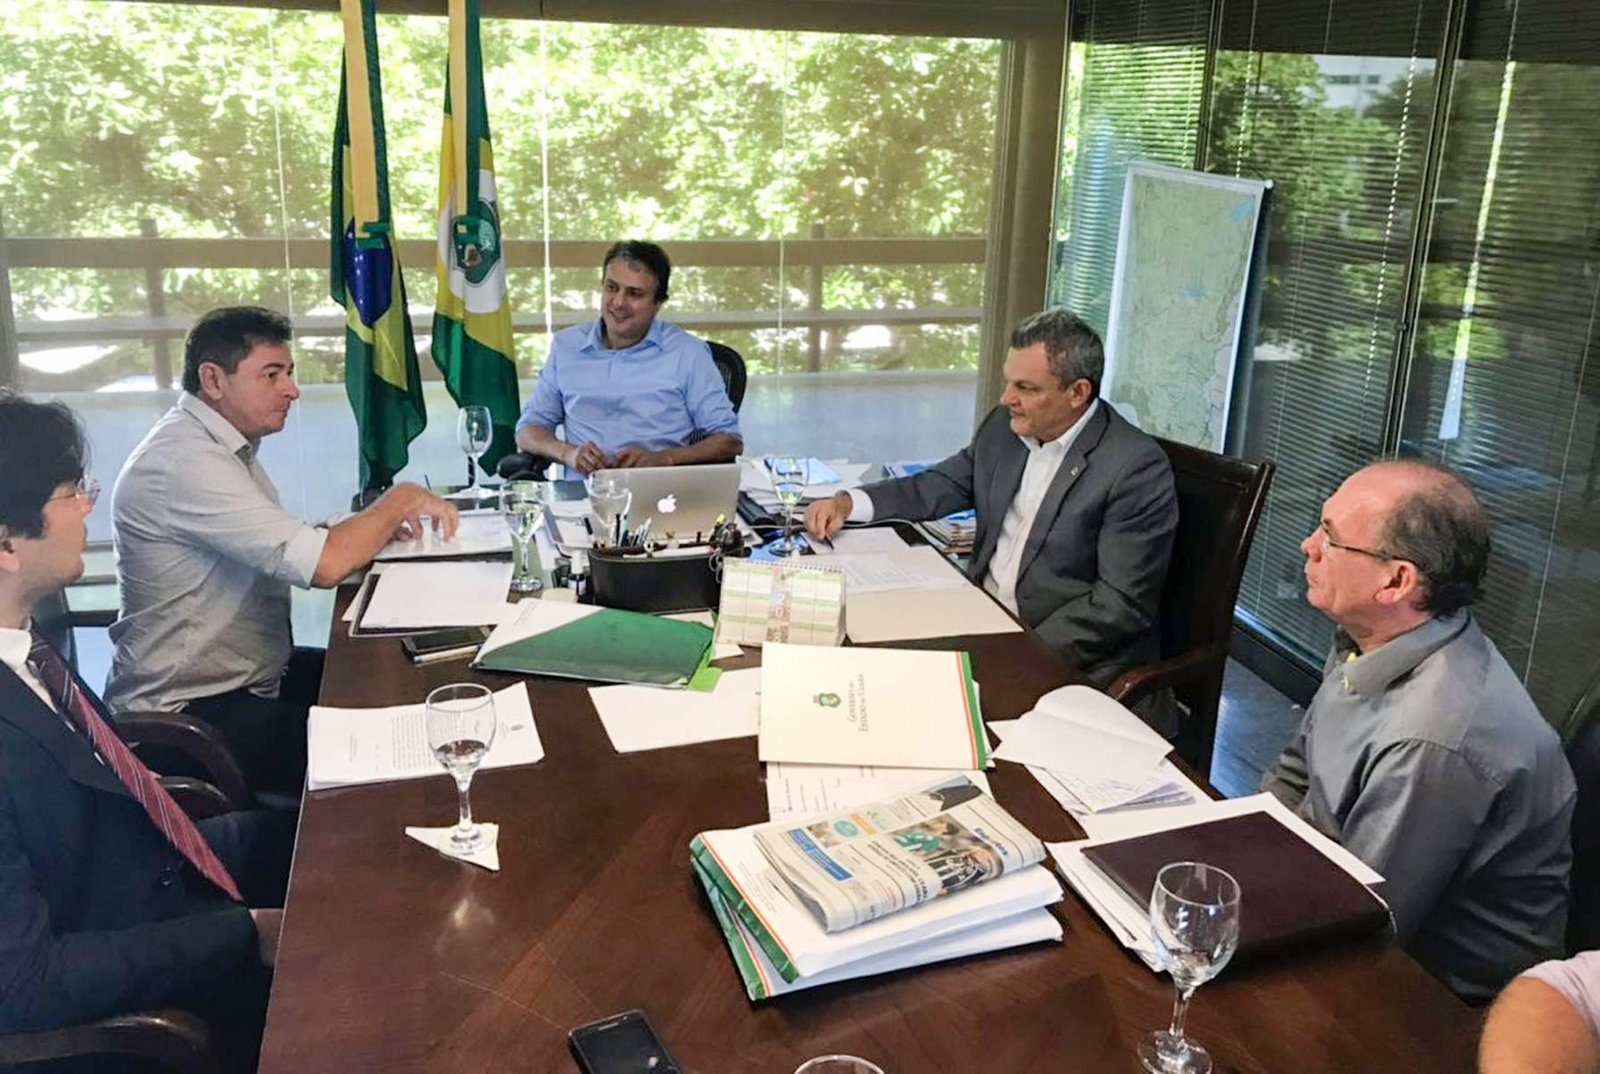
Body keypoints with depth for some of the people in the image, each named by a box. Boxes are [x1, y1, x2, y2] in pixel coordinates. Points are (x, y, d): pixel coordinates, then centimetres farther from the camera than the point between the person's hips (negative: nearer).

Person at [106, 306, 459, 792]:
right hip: (192, 711, -10)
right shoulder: (185, 460, -24)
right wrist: (401, 500, -15)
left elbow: (288, 546, 14)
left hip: (251, 674, 10)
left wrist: (378, 522, -2)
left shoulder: (222, 442, 9)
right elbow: (323, 564, -30)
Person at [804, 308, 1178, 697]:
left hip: (1074, 660, -6)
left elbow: (1122, 603, -17)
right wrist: (847, 503, 0)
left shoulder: (1138, 468, -16)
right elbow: (943, 484, 16)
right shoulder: (1004, 426, 4)